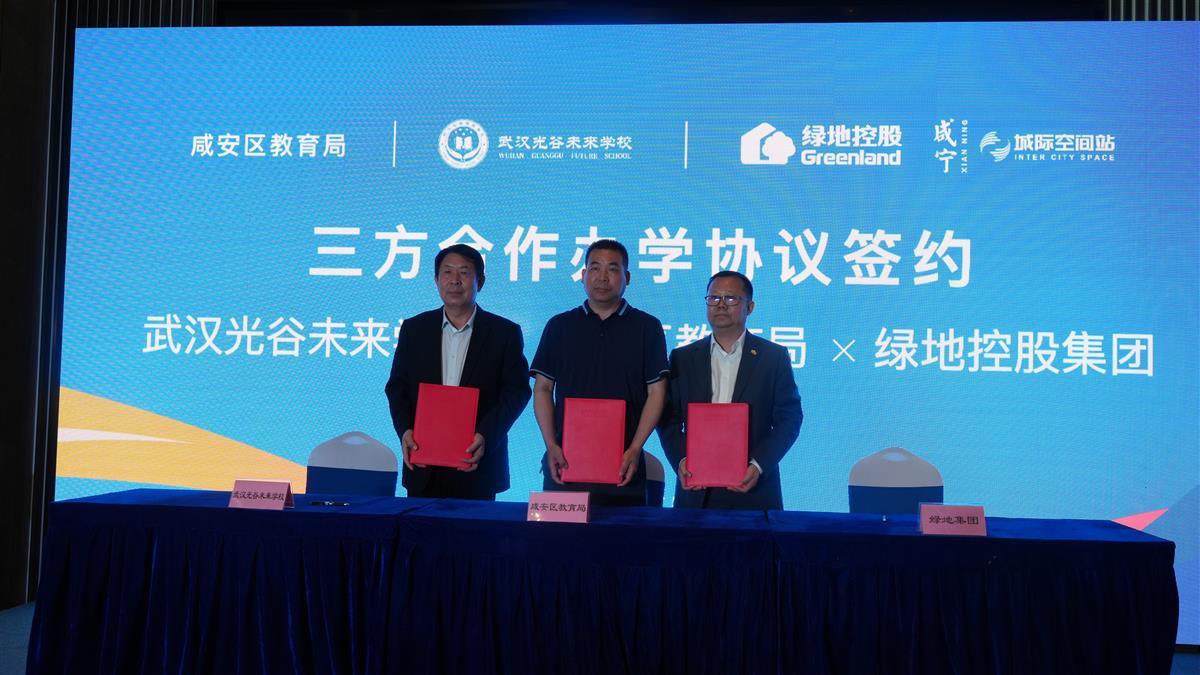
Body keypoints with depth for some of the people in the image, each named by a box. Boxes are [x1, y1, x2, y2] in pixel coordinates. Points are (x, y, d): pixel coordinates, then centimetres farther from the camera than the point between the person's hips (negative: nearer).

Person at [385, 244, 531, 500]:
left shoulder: (505, 333, 2)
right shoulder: (414, 328, 10)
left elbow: (516, 392, -2)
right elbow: (397, 387, 9)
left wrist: (485, 436, -16)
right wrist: (405, 430, -8)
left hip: (477, 464, -2)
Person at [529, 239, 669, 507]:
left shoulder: (647, 327, 5)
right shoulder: (559, 325, 9)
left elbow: (656, 391, 1)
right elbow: (543, 388, 7)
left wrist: (634, 449, -9)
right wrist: (551, 446, -5)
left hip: (622, 466, -1)